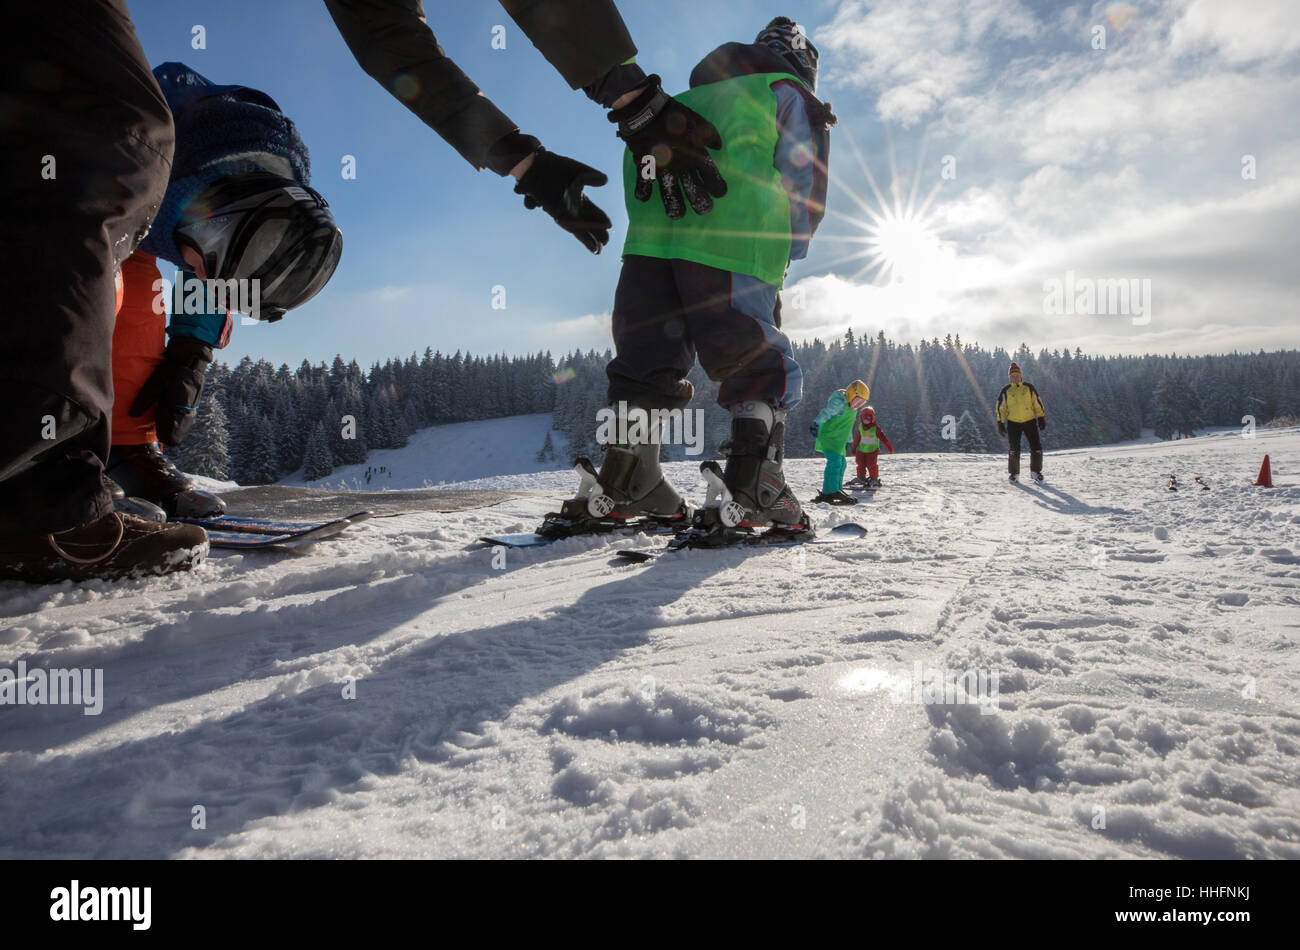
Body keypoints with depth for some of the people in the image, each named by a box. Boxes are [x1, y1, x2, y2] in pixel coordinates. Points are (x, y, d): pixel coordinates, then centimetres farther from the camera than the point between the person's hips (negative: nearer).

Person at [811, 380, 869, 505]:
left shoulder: (852, 408, 18)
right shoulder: (839, 402, -14)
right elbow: (826, 413, -30)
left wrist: (848, 441, 31)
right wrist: (816, 424, -45)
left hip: (838, 441, 10)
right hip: (828, 436, -10)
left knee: (841, 463, 14)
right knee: (834, 461, -21)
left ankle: (837, 489, 25)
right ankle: (830, 492, -25)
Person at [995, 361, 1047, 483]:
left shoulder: (1029, 387, 1)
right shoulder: (1006, 391, 1)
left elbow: (1038, 403, 6)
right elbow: (1000, 408, 5)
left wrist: (1041, 418, 2)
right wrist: (1000, 424, 0)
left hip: (1030, 421, 0)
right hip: (1013, 423, 0)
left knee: (1036, 447, -2)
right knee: (1013, 450, 0)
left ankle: (1035, 471, 16)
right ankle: (1014, 473, 15)